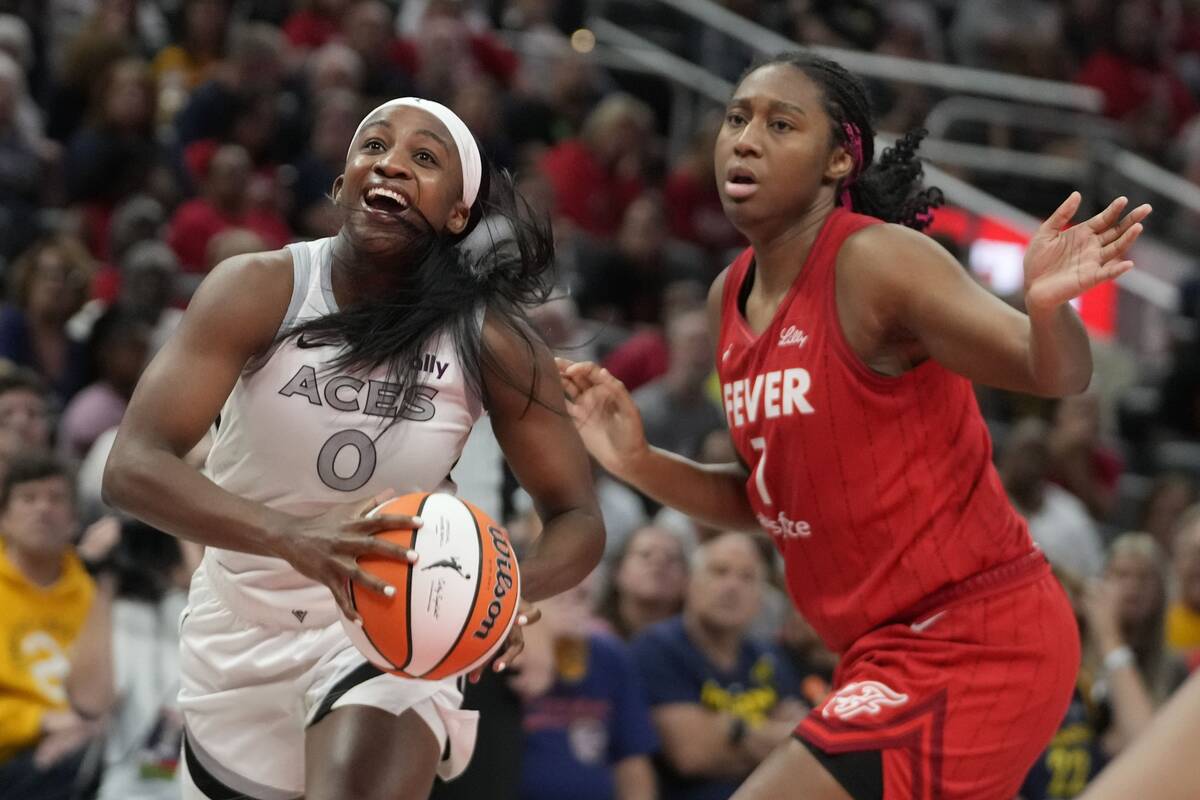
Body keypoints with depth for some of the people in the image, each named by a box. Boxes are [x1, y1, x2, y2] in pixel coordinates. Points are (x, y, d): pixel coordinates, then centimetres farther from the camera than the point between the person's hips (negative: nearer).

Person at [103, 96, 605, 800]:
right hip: (245, 626, 2)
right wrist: (292, 538, -43)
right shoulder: (260, 290, -16)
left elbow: (577, 518, -5)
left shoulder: (489, 341, -13)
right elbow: (133, 466, -26)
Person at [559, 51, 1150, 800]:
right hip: (896, 649, 10)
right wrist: (638, 463, 5)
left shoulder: (873, 261, -16)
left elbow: (1057, 374, -24)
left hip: (971, 645, -10)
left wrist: (1047, 306, -45)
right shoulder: (731, 298, 9)